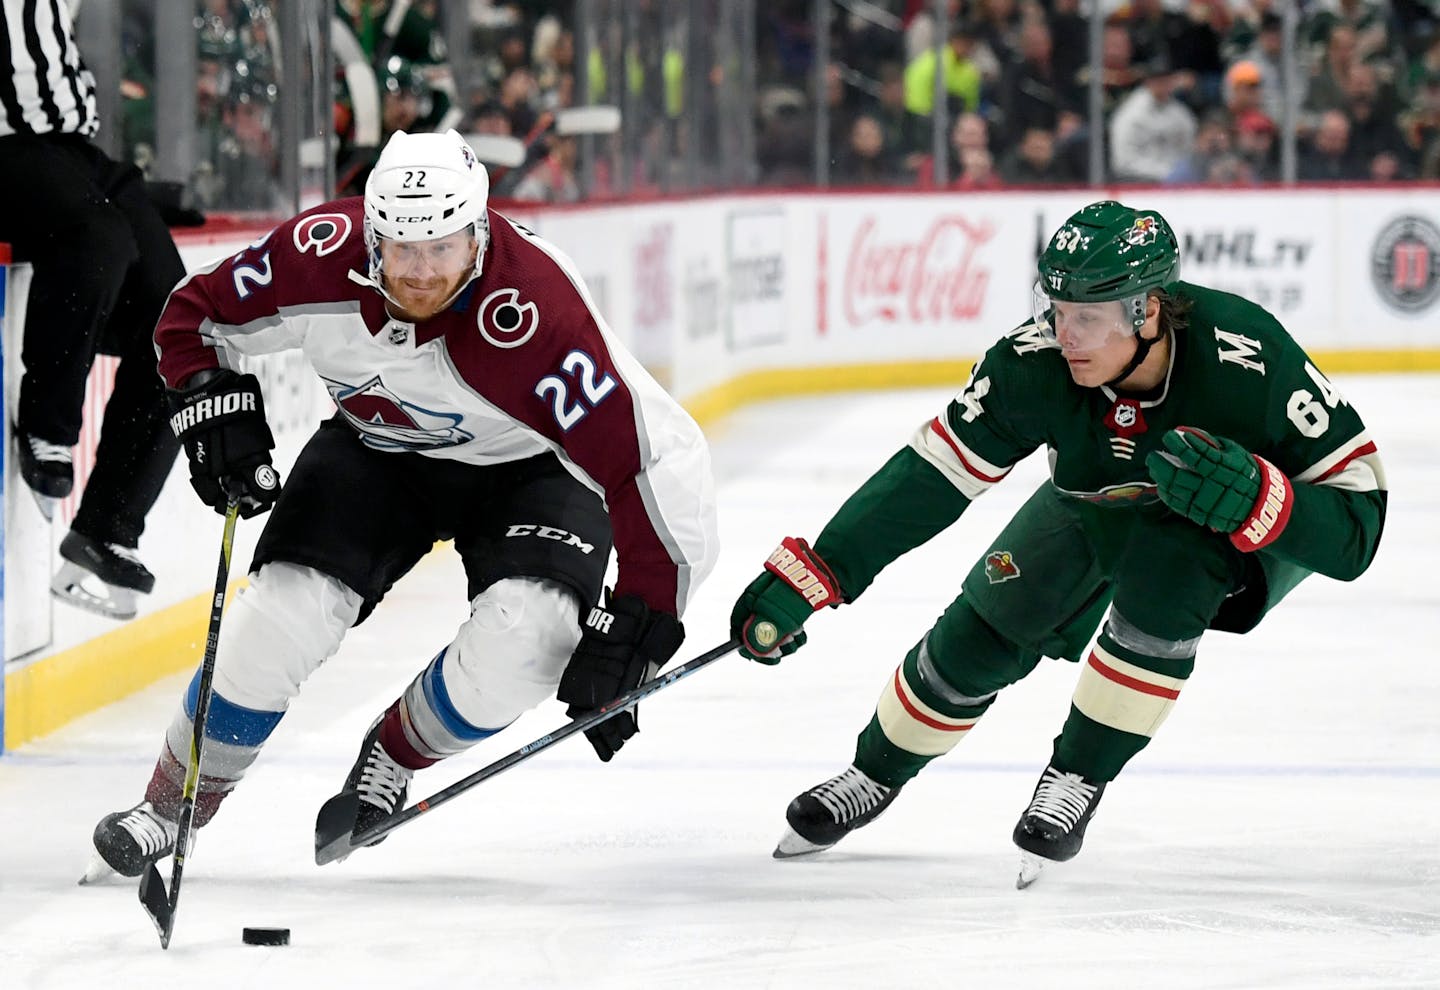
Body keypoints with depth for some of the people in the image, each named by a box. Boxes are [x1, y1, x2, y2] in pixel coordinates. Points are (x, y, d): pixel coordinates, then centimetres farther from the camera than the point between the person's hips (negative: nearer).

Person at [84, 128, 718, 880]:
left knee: (529, 635, -27)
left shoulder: (534, 310, -38)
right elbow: (194, 316, -6)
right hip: (376, 449, 3)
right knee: (283, 613, -17)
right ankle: (172, 804, 6)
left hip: (526, 470, -2)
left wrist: (636, 628, -38)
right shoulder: (321, 255, -26)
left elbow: (656, 457, -38)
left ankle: (392, 760, 4)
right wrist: (214, 407, -24)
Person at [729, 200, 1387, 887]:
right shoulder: (1039, 361, -31)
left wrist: (1252, 498, -52)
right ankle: (876, 775, 25)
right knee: (988, 628, -4)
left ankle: (1077, 779, -11)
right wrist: (809, 576, -30)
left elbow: (1356, 520, -35)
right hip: (1101, 505, 4)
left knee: (1160, 574, -32)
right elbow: (932, 475, -24)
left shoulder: (1248, 361, -39)